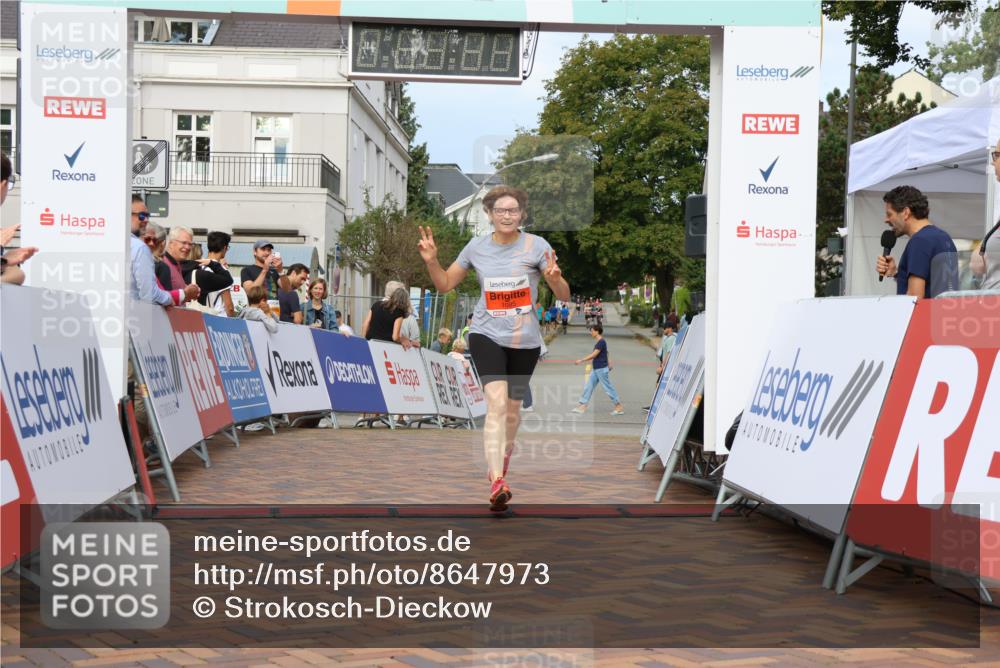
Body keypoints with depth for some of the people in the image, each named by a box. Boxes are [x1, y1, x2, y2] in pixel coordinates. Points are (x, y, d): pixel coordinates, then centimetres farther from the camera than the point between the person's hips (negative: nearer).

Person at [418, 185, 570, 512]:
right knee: (496, 402, -20)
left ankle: (501, 465, 42)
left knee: (512, 408, 13)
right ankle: (497, 484, -26)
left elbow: (563, 295, -6)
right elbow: (445, 284, 11)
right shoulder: (477, 247, 0)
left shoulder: (536, 246, -5)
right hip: (487, 334, -1)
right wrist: (431, 261, -7)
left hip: (525, 340, 1)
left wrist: (554, 278, -27)